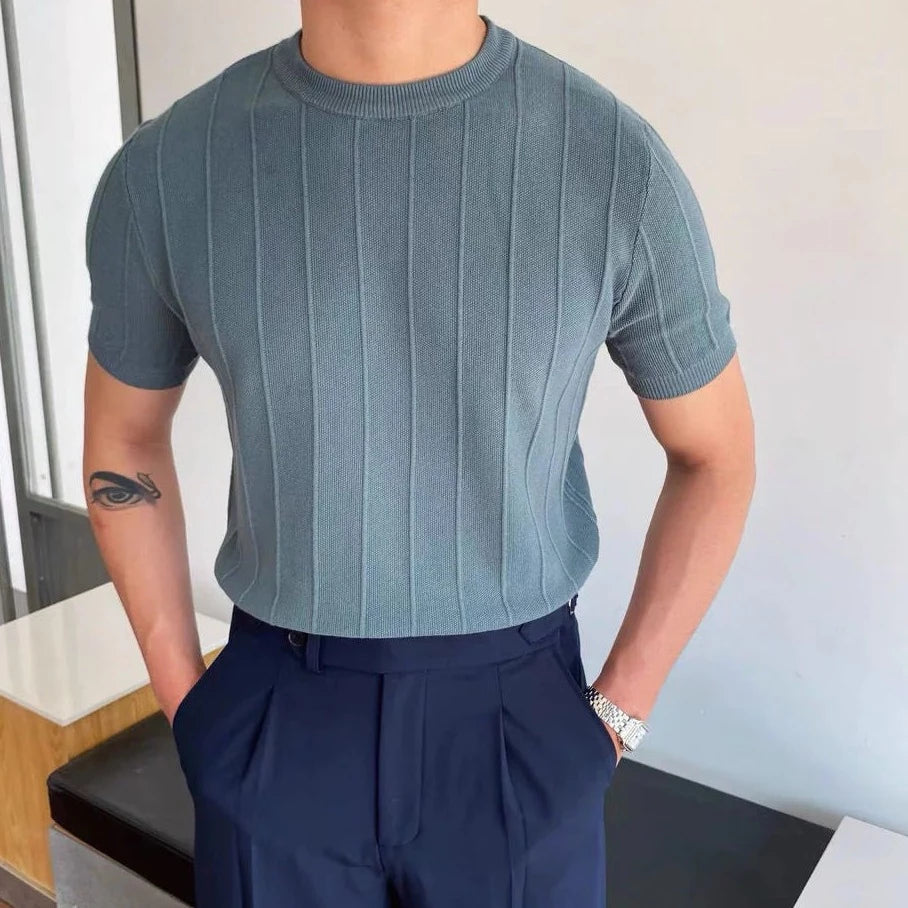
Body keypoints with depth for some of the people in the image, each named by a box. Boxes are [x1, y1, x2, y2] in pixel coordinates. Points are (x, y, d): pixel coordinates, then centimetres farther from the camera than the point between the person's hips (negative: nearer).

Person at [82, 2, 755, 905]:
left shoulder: (617, 164, -13)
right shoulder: (162, 173, -9)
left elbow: (717, 457, -1)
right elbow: (124, 442, 6)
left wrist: (615, 715, -3)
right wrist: (186, 703, 4)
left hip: (513, 718, 0)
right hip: (278, 726, 1)